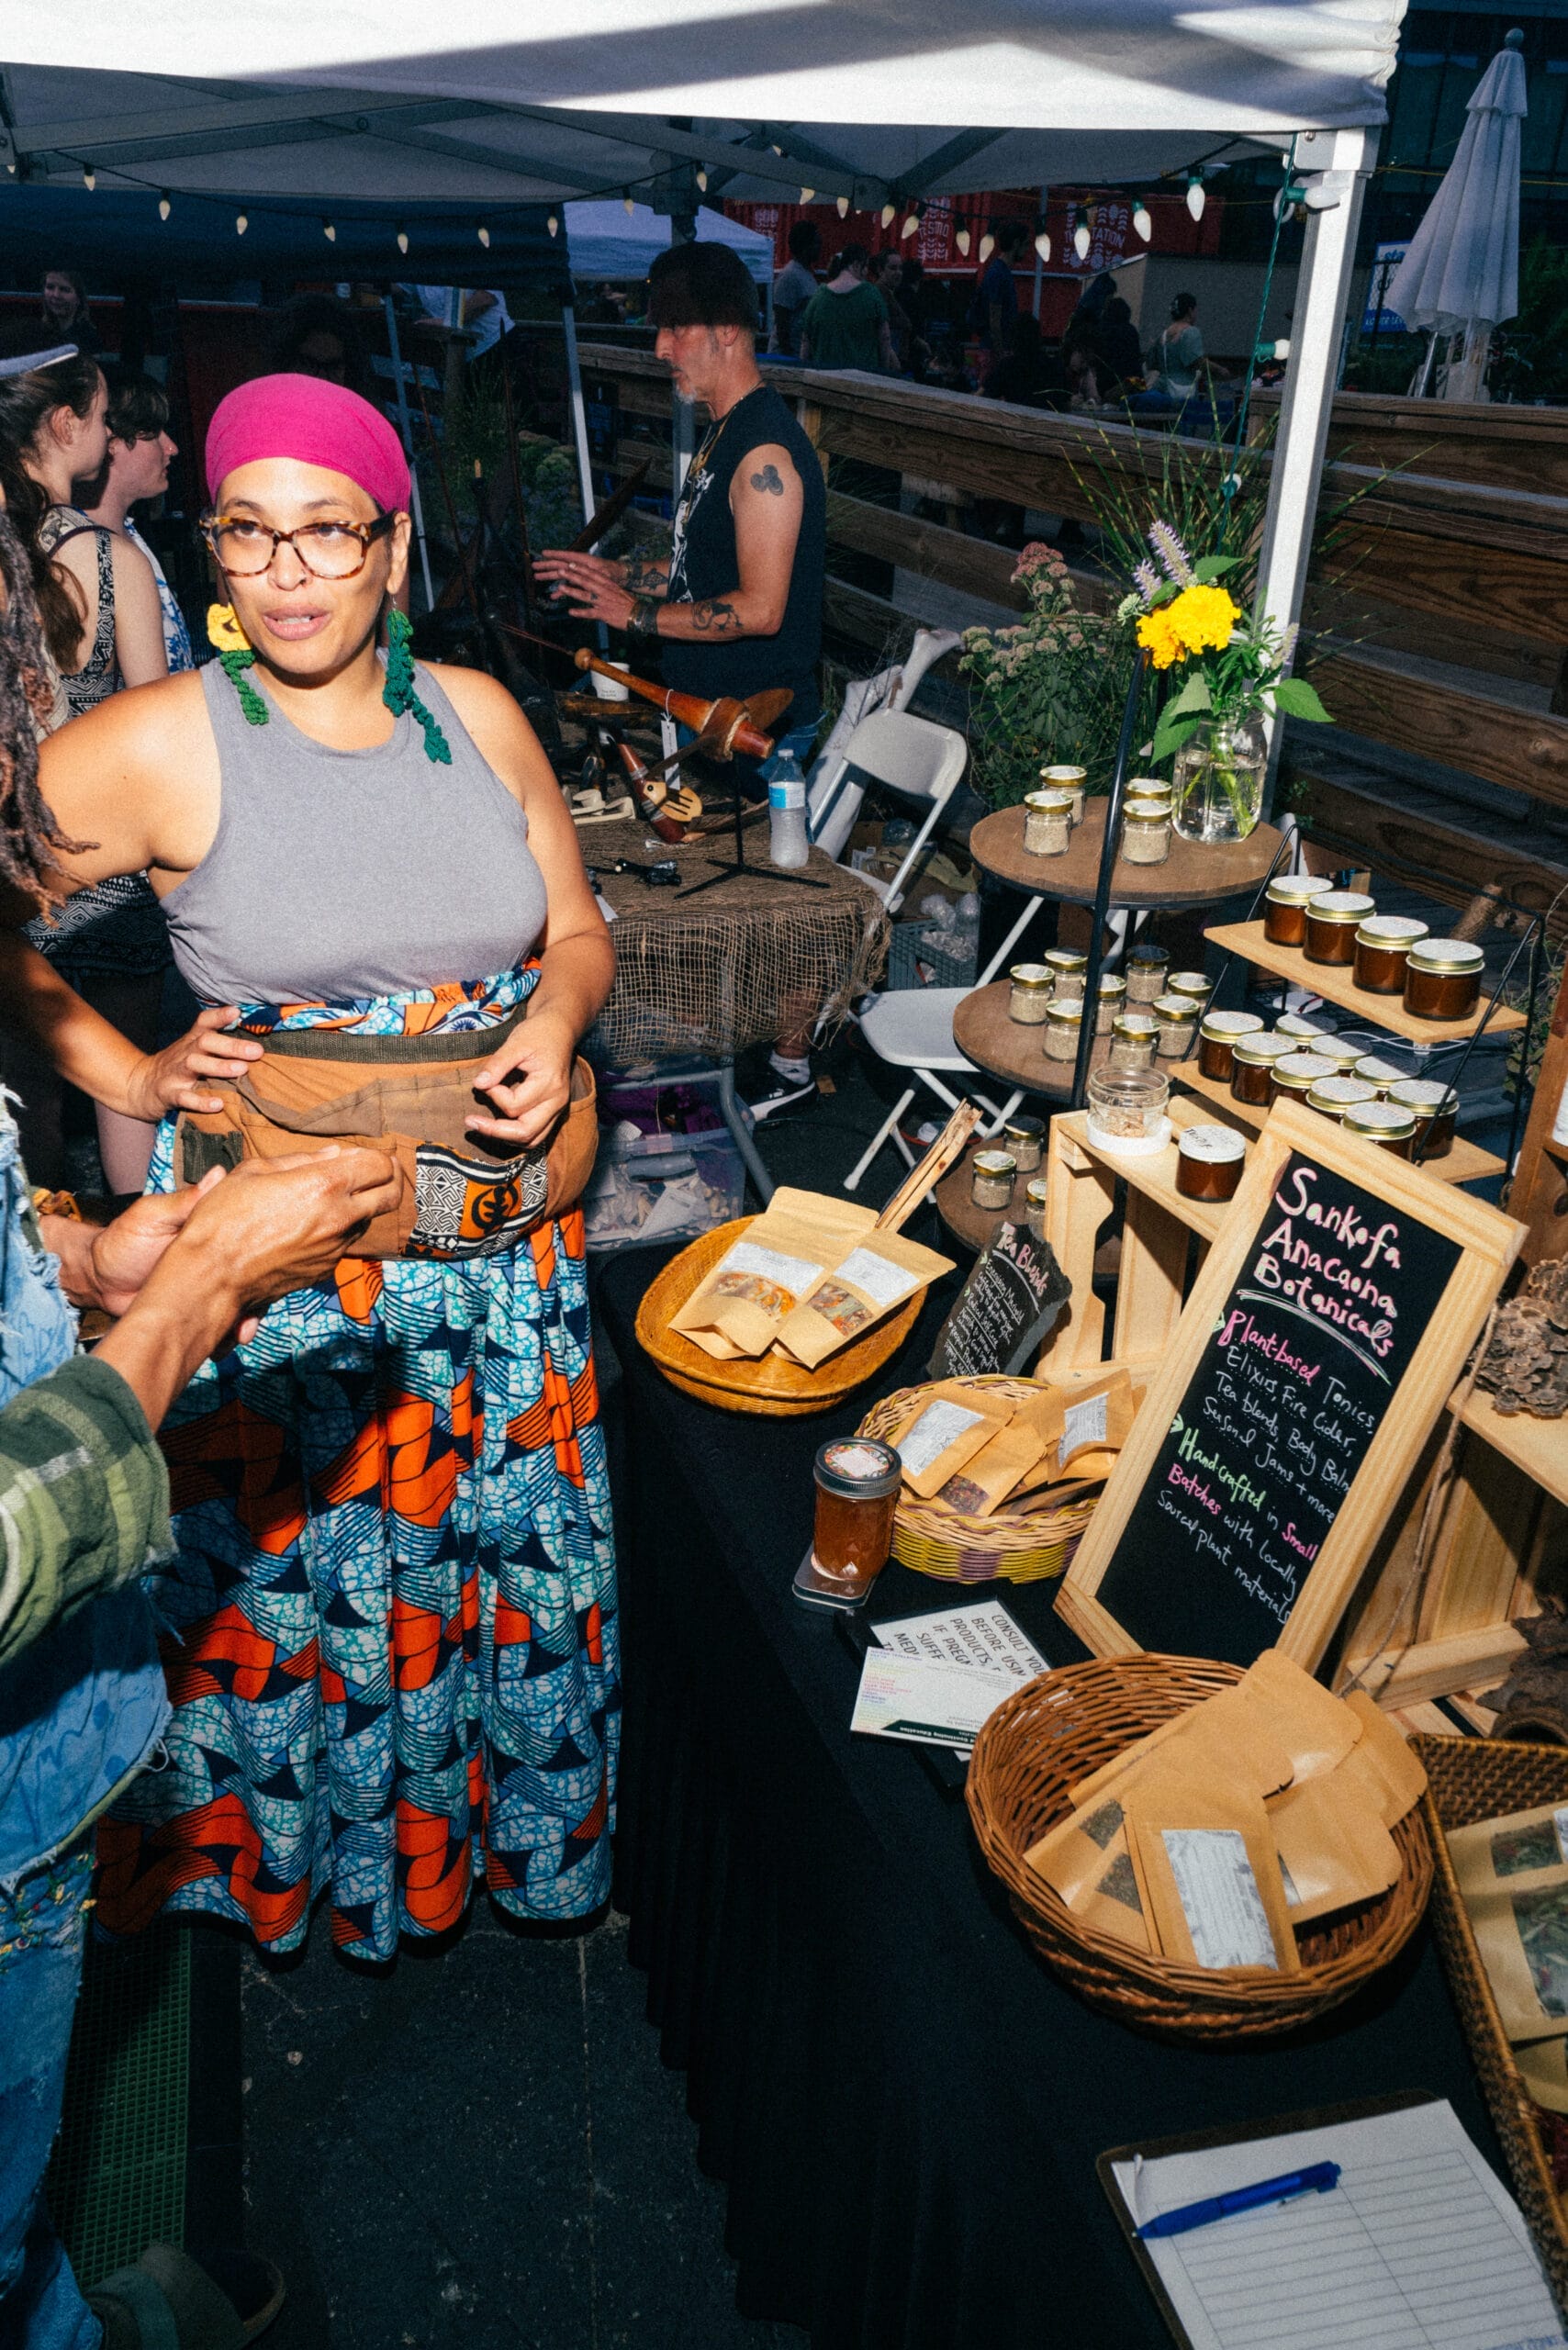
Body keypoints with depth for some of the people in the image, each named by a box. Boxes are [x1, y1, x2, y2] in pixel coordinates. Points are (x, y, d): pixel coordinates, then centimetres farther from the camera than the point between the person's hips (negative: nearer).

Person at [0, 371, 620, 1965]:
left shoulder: (478, 716, 1)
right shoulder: (158, 747, -11)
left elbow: (576, 927, 10)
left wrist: (555, 1024, -9)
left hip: (500, 1223, 4)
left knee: (513, 1533, 18)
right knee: (296, 1564, 12)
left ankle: (509, 1822, 44)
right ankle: (300, 1851, 41)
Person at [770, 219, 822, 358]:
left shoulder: (807, 273, 15)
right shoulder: (790, 275, -13)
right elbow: (781, 321, -18)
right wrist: (787, 354, -21)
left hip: (804, 353, 9)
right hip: (790, 352, -9)